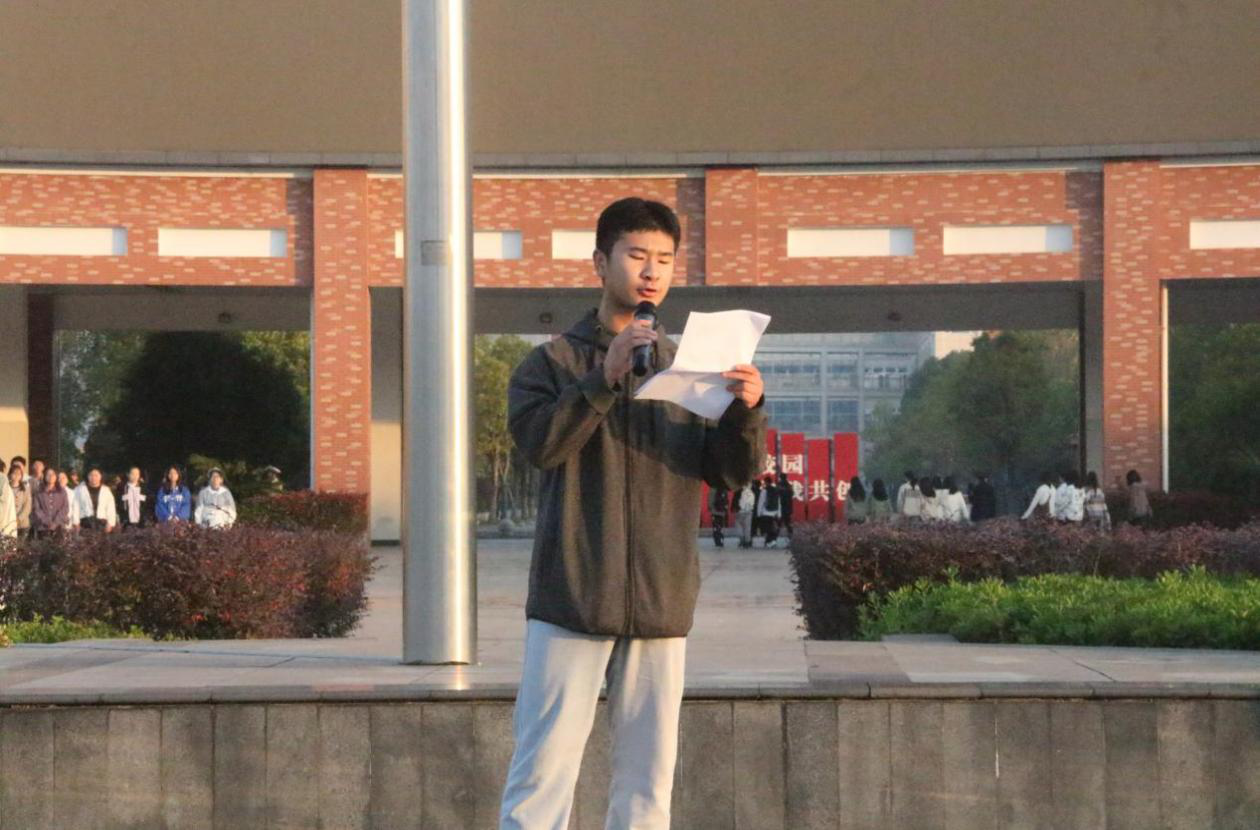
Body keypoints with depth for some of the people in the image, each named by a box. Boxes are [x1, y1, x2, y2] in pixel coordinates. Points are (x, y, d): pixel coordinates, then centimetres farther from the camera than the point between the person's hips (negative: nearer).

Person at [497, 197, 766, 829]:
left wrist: (746, 411, -15)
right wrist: (608, 375, -21)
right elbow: (539, 442, -14)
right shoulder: (554, 361, 4)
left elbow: (733, 473, 5)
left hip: (661, 607, 3)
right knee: (545, 768, -5)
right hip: (571, 600, -3)